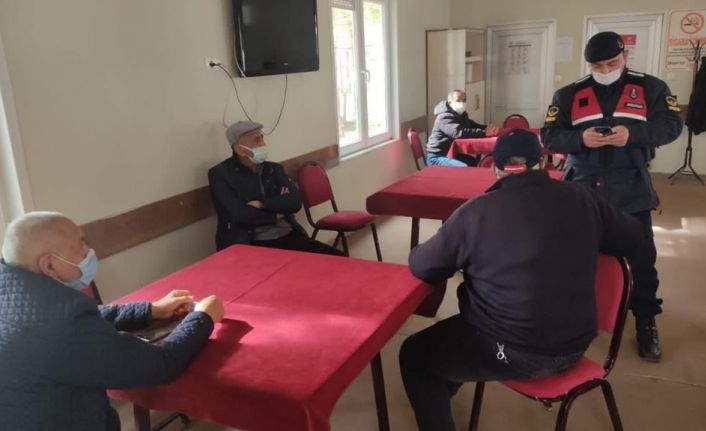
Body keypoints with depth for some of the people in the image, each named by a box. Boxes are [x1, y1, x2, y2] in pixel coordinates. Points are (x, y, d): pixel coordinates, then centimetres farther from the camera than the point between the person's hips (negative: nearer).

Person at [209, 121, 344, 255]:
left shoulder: (274, 169, 15)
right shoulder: (220, 174, 0)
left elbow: (295, 202, 3)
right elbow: (237, 214, -13)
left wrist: (263, 204, -9)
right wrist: (275, 215, -2)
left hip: (288, 237, 5)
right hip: (251, 244, -4)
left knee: (336, 258, -15)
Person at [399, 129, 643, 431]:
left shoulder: (477, 211, -17)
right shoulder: (581, 199, -3)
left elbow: (421, 267, -9)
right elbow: (632, 236, 13)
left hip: (515, 353, -6)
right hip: (574, 345, 7)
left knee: (414, 356, 14)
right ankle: (442, 392, 48)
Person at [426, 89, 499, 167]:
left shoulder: (461, 115, 13)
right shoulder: (445, 117, -19)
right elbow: (459, 133, -34)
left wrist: (488, 128, -11)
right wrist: (484, 133, -36)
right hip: (437, 157, -9)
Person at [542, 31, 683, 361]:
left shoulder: (650, 88, 2)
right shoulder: (570, 95, 3)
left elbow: (671, 125, -6)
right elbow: (549, 136, -2)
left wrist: (633, 133, -23)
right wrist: (581, 138, -21)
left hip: (631, 191, -1)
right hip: (583, 189, 1)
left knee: (642, 259, 6)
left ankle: (646, 323, 23)